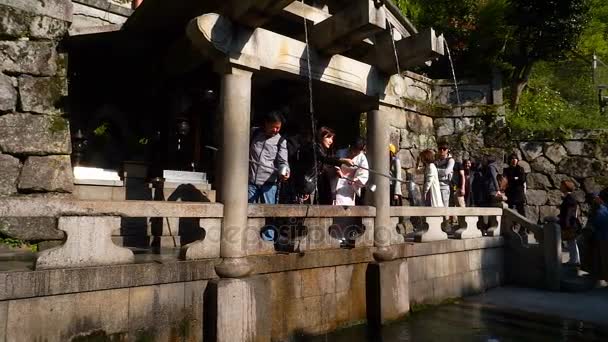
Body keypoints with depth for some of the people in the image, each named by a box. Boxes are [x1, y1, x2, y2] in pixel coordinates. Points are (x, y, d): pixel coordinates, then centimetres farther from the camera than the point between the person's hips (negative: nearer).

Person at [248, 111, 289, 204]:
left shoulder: (281, 141, 3)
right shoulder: (254, 133, 9)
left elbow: (282, 161, -2)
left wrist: (285, 172, -23)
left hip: (268, 182, -1)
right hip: (250, 180, 1)